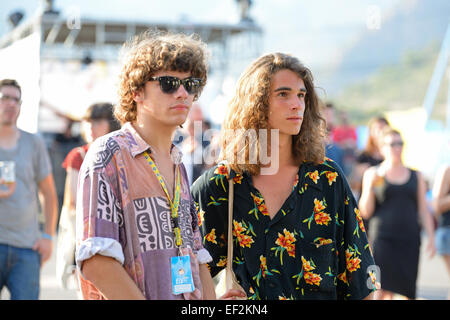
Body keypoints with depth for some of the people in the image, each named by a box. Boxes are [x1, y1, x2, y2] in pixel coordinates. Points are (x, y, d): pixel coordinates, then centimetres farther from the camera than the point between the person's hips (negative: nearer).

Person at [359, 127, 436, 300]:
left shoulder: (416, 176, 14)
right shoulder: (373, 174, 6)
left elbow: (423, 210, 13)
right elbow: (366, 212, 1)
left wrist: (431, 237, 3)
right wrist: (371, 186, -11)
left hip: (409, 240, 3)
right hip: (382, 238, -3)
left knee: (404, 289, 0)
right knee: (382, 290, -14)